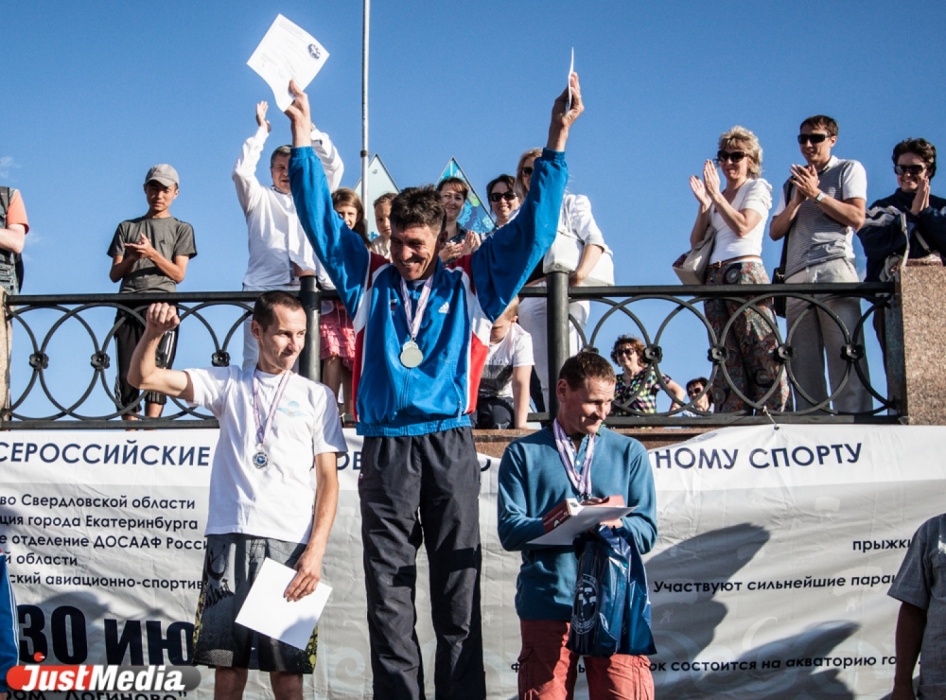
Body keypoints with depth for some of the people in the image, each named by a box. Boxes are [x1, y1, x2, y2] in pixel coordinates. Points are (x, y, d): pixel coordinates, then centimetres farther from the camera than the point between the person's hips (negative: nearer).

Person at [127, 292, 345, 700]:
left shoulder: (317, 396, 11)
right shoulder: (229, 384, 14)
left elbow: (328, 481, 6)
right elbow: (143, 378, 7)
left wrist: (315, 551, -6)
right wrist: (153, 333, -13)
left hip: (289, 542, -1)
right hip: (230, 536, 1)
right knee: (227, 661, 1)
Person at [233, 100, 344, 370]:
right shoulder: (260, 199, 17)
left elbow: (334, 167, 11)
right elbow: (242, 170, 1)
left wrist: (309, 128, 8)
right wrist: (262, 131, 7)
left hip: (303, 291, 1)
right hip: (262, 288, -1)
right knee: (255, 364, -7)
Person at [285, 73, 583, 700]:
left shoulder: (472, 285, 13)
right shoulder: (370, 280, 17)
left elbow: (533, 226, 10)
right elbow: (321, 218, 19)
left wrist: (558, 138, 5)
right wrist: (303, 134, 17)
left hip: (451, 445, -1)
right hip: (386, 447, 1)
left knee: (459, 594, -3)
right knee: (389, 597, -1)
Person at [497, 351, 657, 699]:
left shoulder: (629, 452, 17)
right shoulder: (523, 453, 13)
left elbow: (646, 533, 9)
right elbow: (509, 530, 2)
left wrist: (615, 522, -12)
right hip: (547, 601, 0)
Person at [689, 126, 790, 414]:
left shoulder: (757, 187, 8)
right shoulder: (717, 198, 23)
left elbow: (742, 226, -9)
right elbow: (696, 242, 15)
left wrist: (717, 196, -5)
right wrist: (704, 205, 4)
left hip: (745, 271, -6)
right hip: (714, 277, 6)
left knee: (761, 350, -12)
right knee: (727, 355, 0)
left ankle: (774, 413, -15)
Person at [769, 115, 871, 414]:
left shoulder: (849, 170, 14)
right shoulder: (794, 182, 28)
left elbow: (856, 218, -1)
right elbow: (775, 231, 17)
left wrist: (817, 195, -4)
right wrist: (797, 201, 2)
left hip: (834, 268, -5)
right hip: (797, 276, 5)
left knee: (845, 352, -17)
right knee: (802, 360, -4)